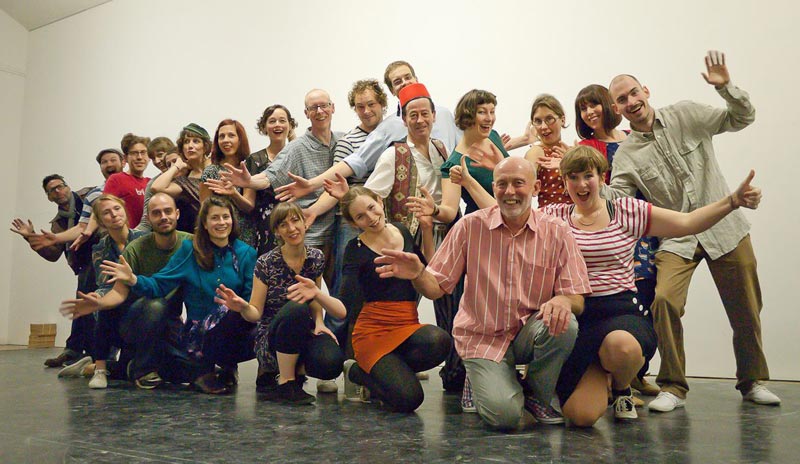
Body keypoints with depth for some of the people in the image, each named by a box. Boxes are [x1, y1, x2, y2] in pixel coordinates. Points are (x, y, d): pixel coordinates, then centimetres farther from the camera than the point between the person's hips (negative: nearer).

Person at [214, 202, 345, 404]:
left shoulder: (316, 258, 1)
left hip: (303, 334, 3)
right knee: (295, 308, -37)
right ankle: (285, 385, -19)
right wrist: (243, 307, -33)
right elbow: (256, 313, -10)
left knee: (331, 363, -31)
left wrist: (318, 321, -5)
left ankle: (297, 369, 7)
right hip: (272, 339, -3)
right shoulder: (266, 263, -11)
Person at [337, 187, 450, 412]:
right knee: (407, 399, -25)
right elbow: (347, 308, -14)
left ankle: (381, 371, -2)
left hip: (408, 325, 5)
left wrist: (427, 232, 4)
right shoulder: (356, 249, -6)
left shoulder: (403, 231, 8)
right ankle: (356, 372, 7)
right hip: (374, 329, -5)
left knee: (438, 341, -32)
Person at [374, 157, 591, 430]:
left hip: (530, 332, 2)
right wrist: (417, 274, -29)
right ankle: (481, 381, 15)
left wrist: (563, 300, -33)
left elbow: (577, 299, -8)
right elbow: (436, 288, -6)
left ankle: (536, 395, -1)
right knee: (504, 415, -24)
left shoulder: (556, 232, -4)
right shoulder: (470, 227, -5)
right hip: (483, 338, -2)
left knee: (564, 325, -31)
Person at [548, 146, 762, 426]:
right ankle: (596, 378, 26)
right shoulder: (554, 216, 8)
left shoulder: (626, 211, 8)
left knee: (622, 347, -40)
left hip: (622, 309, 0)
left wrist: (734, 201, -6)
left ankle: (622, 387, 1)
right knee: (582, 415, -16)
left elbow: (687, 223, 4)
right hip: (574, 316, 0)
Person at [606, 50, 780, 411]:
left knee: (745, 310, 9)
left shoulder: (687, 115, 0)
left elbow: (743, 118, 3)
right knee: (665, 300, -24)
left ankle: (753, 382, 32)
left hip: (725, 228, 1)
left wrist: (726, 87, -13)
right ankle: (673, 388, -6)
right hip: (677, 238, -1)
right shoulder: (626, 156, -1)